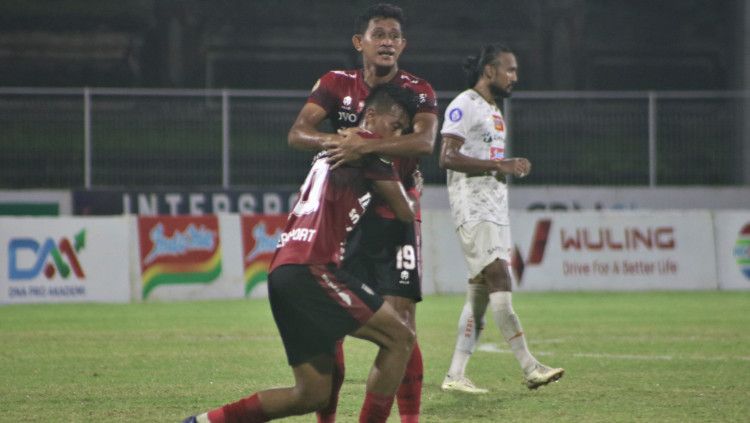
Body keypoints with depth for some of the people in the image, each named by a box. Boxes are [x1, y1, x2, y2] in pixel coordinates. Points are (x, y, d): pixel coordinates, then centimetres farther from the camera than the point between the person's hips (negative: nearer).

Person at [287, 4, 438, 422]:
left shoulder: (419, 92, -2)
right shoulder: (336, 85, 3)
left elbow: (425, 140, -22)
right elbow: (297, 133, -9)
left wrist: (365, 146, -34)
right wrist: (336, 140, -29)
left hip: (395, 219, -2)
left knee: (401, 325, -9)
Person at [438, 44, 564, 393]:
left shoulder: (494, 111, 22)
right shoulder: (464, 106, -9)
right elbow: (447, 157, -19)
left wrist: (512, 167, 12)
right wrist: (498, 166, -20)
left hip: (496, 209, 10)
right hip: (472, 209, -10)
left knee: (481, 291, 6)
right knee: (500, 279, -16)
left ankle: (455, 375, 8)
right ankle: (529, 367, -21)